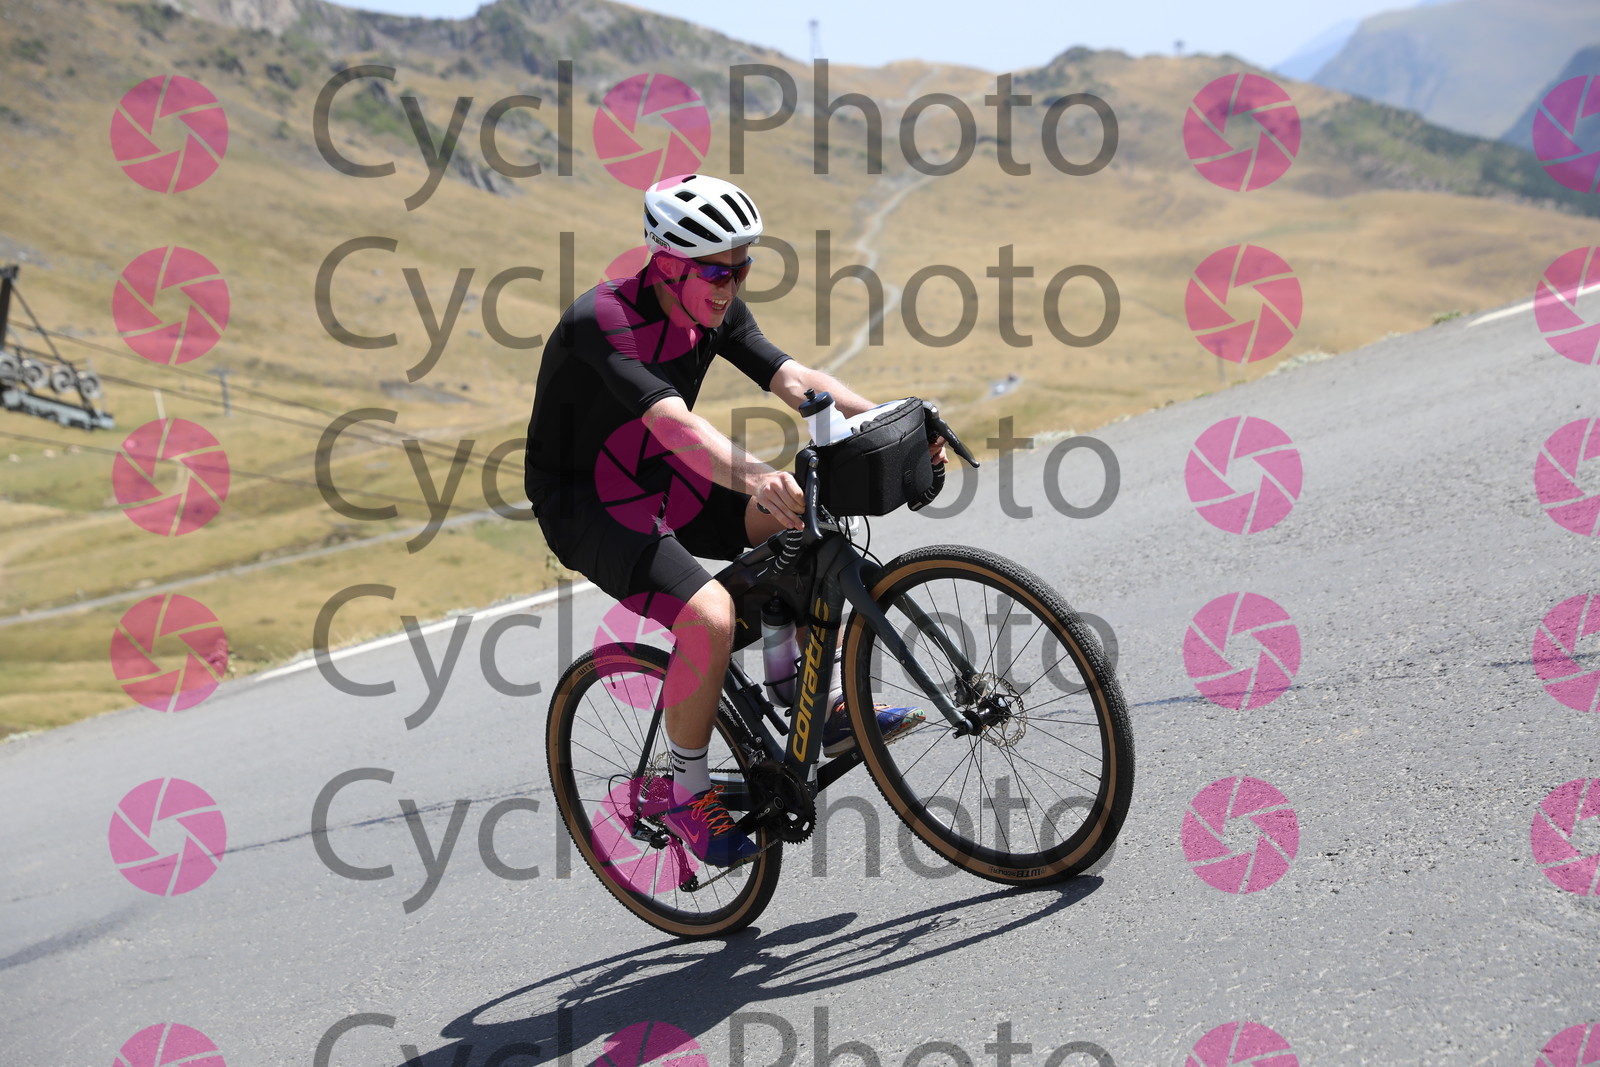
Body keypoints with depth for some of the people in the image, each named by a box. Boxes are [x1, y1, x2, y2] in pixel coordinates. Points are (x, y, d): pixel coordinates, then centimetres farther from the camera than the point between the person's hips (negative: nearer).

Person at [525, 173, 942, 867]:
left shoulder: (714, 310, -4)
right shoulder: (601, 322, -27)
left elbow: (796, 380, -14)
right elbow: (673, 422, -43)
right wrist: (749, 476, -60)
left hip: (663, 483, 8)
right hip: (584, 506, -8)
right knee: (711, 616, -28)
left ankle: (820, 711, 1)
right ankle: (687, 793, -7)